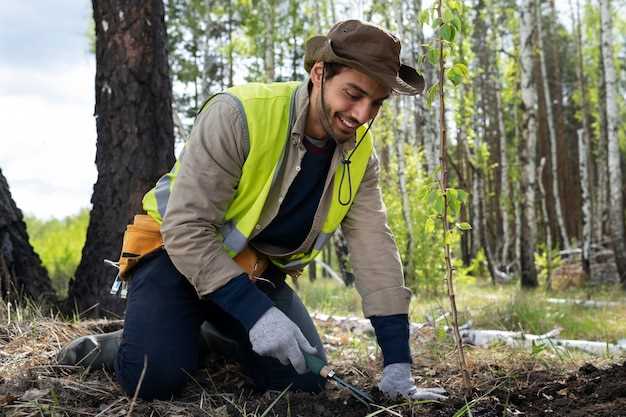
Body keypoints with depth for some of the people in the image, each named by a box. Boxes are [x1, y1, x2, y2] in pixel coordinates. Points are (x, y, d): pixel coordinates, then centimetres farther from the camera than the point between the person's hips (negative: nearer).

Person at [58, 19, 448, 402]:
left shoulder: (359, 152, -8)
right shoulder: (237, 114, -27)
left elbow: (377, 250, -11)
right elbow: (186, 229, -29)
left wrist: (397, 363, -18)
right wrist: (257, 313, -36)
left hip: (259, 272, 6)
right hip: (179, 252, -6)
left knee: (305, 380, -11)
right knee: (157, 377, -29)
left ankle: (210, 337, 15)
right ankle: (115, 346, 6)